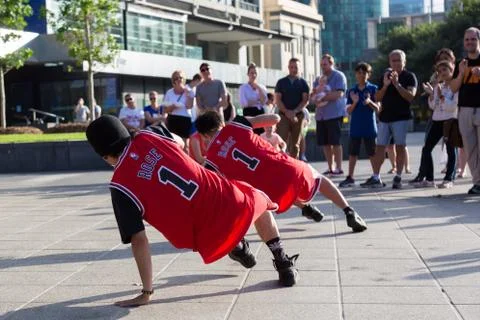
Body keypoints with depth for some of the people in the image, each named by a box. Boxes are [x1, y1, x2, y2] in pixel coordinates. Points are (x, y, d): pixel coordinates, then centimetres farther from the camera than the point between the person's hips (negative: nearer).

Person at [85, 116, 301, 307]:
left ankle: (235, 246, 40)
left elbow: (138, 240, -10)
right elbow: (179, 143, 22)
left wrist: (146, 292, -3)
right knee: (258, 200, 37)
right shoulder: (147, 136, -1)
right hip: (222, 198, 2)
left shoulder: (120, 185, -9)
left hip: (205, 237, -1)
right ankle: (284, 266, 38)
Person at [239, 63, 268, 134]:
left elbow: (264, 101, -1)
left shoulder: (262, 87, 13)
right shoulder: (243, 87, 2)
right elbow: (243, 103, -9)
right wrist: (258, 101, -2)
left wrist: (259, 88, -7)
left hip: (260, 113, 4)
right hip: (249, 113, -4)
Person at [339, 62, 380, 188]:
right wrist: (354, 102, -14)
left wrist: (369, 102, -22)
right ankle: (350, 178, 12)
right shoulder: (351, 91, 7)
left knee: (372, 153, 3)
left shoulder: (373, 89, -1)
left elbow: (377, 109, -3)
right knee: (353, 153, 6)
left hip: (369, 127, -3)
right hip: (355, 127, 3)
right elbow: (349, 111, 5)